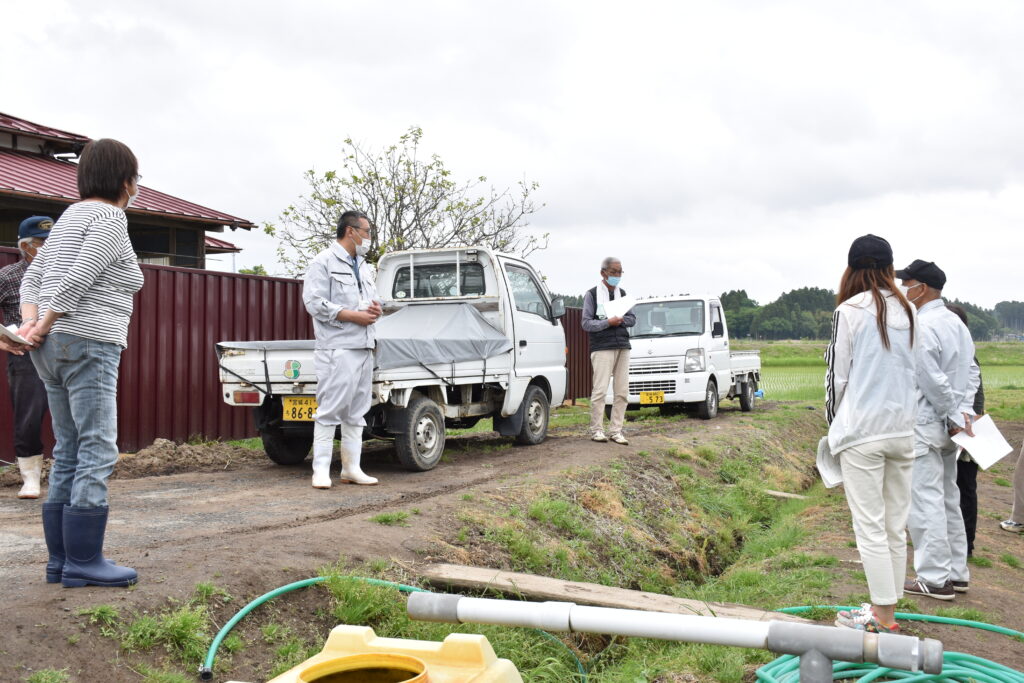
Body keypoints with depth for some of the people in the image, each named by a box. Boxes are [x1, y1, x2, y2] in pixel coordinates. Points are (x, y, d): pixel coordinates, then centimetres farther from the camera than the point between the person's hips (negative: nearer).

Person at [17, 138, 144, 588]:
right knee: (97, 454, -6)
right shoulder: (109, 218, -8)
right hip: (88, 347, -9)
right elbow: (76, 281, -18)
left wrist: (31, 323, 3)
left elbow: (33, 277, 16)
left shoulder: (70, 217, 20)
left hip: (53, 348, 10)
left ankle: (61, 560, 15)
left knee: (69, 455, 11)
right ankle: (84, 563, -4)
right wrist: (42, 327, -7)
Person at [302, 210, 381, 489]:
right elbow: (315, 302, -13)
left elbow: (372, 299, 30)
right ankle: (321, 470, -4)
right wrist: (353, 315, -15)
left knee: (356, 412, 9)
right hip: (338, 348, -8)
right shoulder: (324, 262, -3)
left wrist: (375, 309, 4)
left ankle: (351, 468, 15)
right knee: (330, 410, -8)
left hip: (364, 347, 8)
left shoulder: (364, 267, 22)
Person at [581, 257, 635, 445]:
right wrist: (608, 322, -17)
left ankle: (615, 431, 7)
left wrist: (621, 320, -7)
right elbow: (586, 323, -4)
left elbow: (632, 319, 14)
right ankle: (596, 430, 1)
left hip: (623, 348, 5)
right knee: (600, 390, -8)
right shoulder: (592, 294, 2)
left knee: (622, 392, 2)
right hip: (602, 348, -5)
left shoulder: (622, 293, 18)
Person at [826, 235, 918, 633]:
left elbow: (837, 375, -7)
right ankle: (886, 609, 20)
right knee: (896, 526, 12)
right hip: (903, 429, 6)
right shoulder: (907, 311, 7)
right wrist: (904, 414, 17)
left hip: (862, 431, -6)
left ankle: (884, 622, 2)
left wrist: (833, 423, 6)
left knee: (870, 527, -1)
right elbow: (914, 372, 10)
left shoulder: (850, 311, -8)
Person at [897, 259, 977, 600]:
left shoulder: (920, 326, -18)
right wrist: (963, 410, 4)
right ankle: (956, 573, 23)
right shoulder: (956, 322, 12)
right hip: (948, 426, 9)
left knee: (925, 502, -3)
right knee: (948, 499, 16)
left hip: (924, 427, -9)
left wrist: (954, 415, -10)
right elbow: (968, 375, 12)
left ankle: (934, 579, 1)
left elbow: (932, 381, -20)